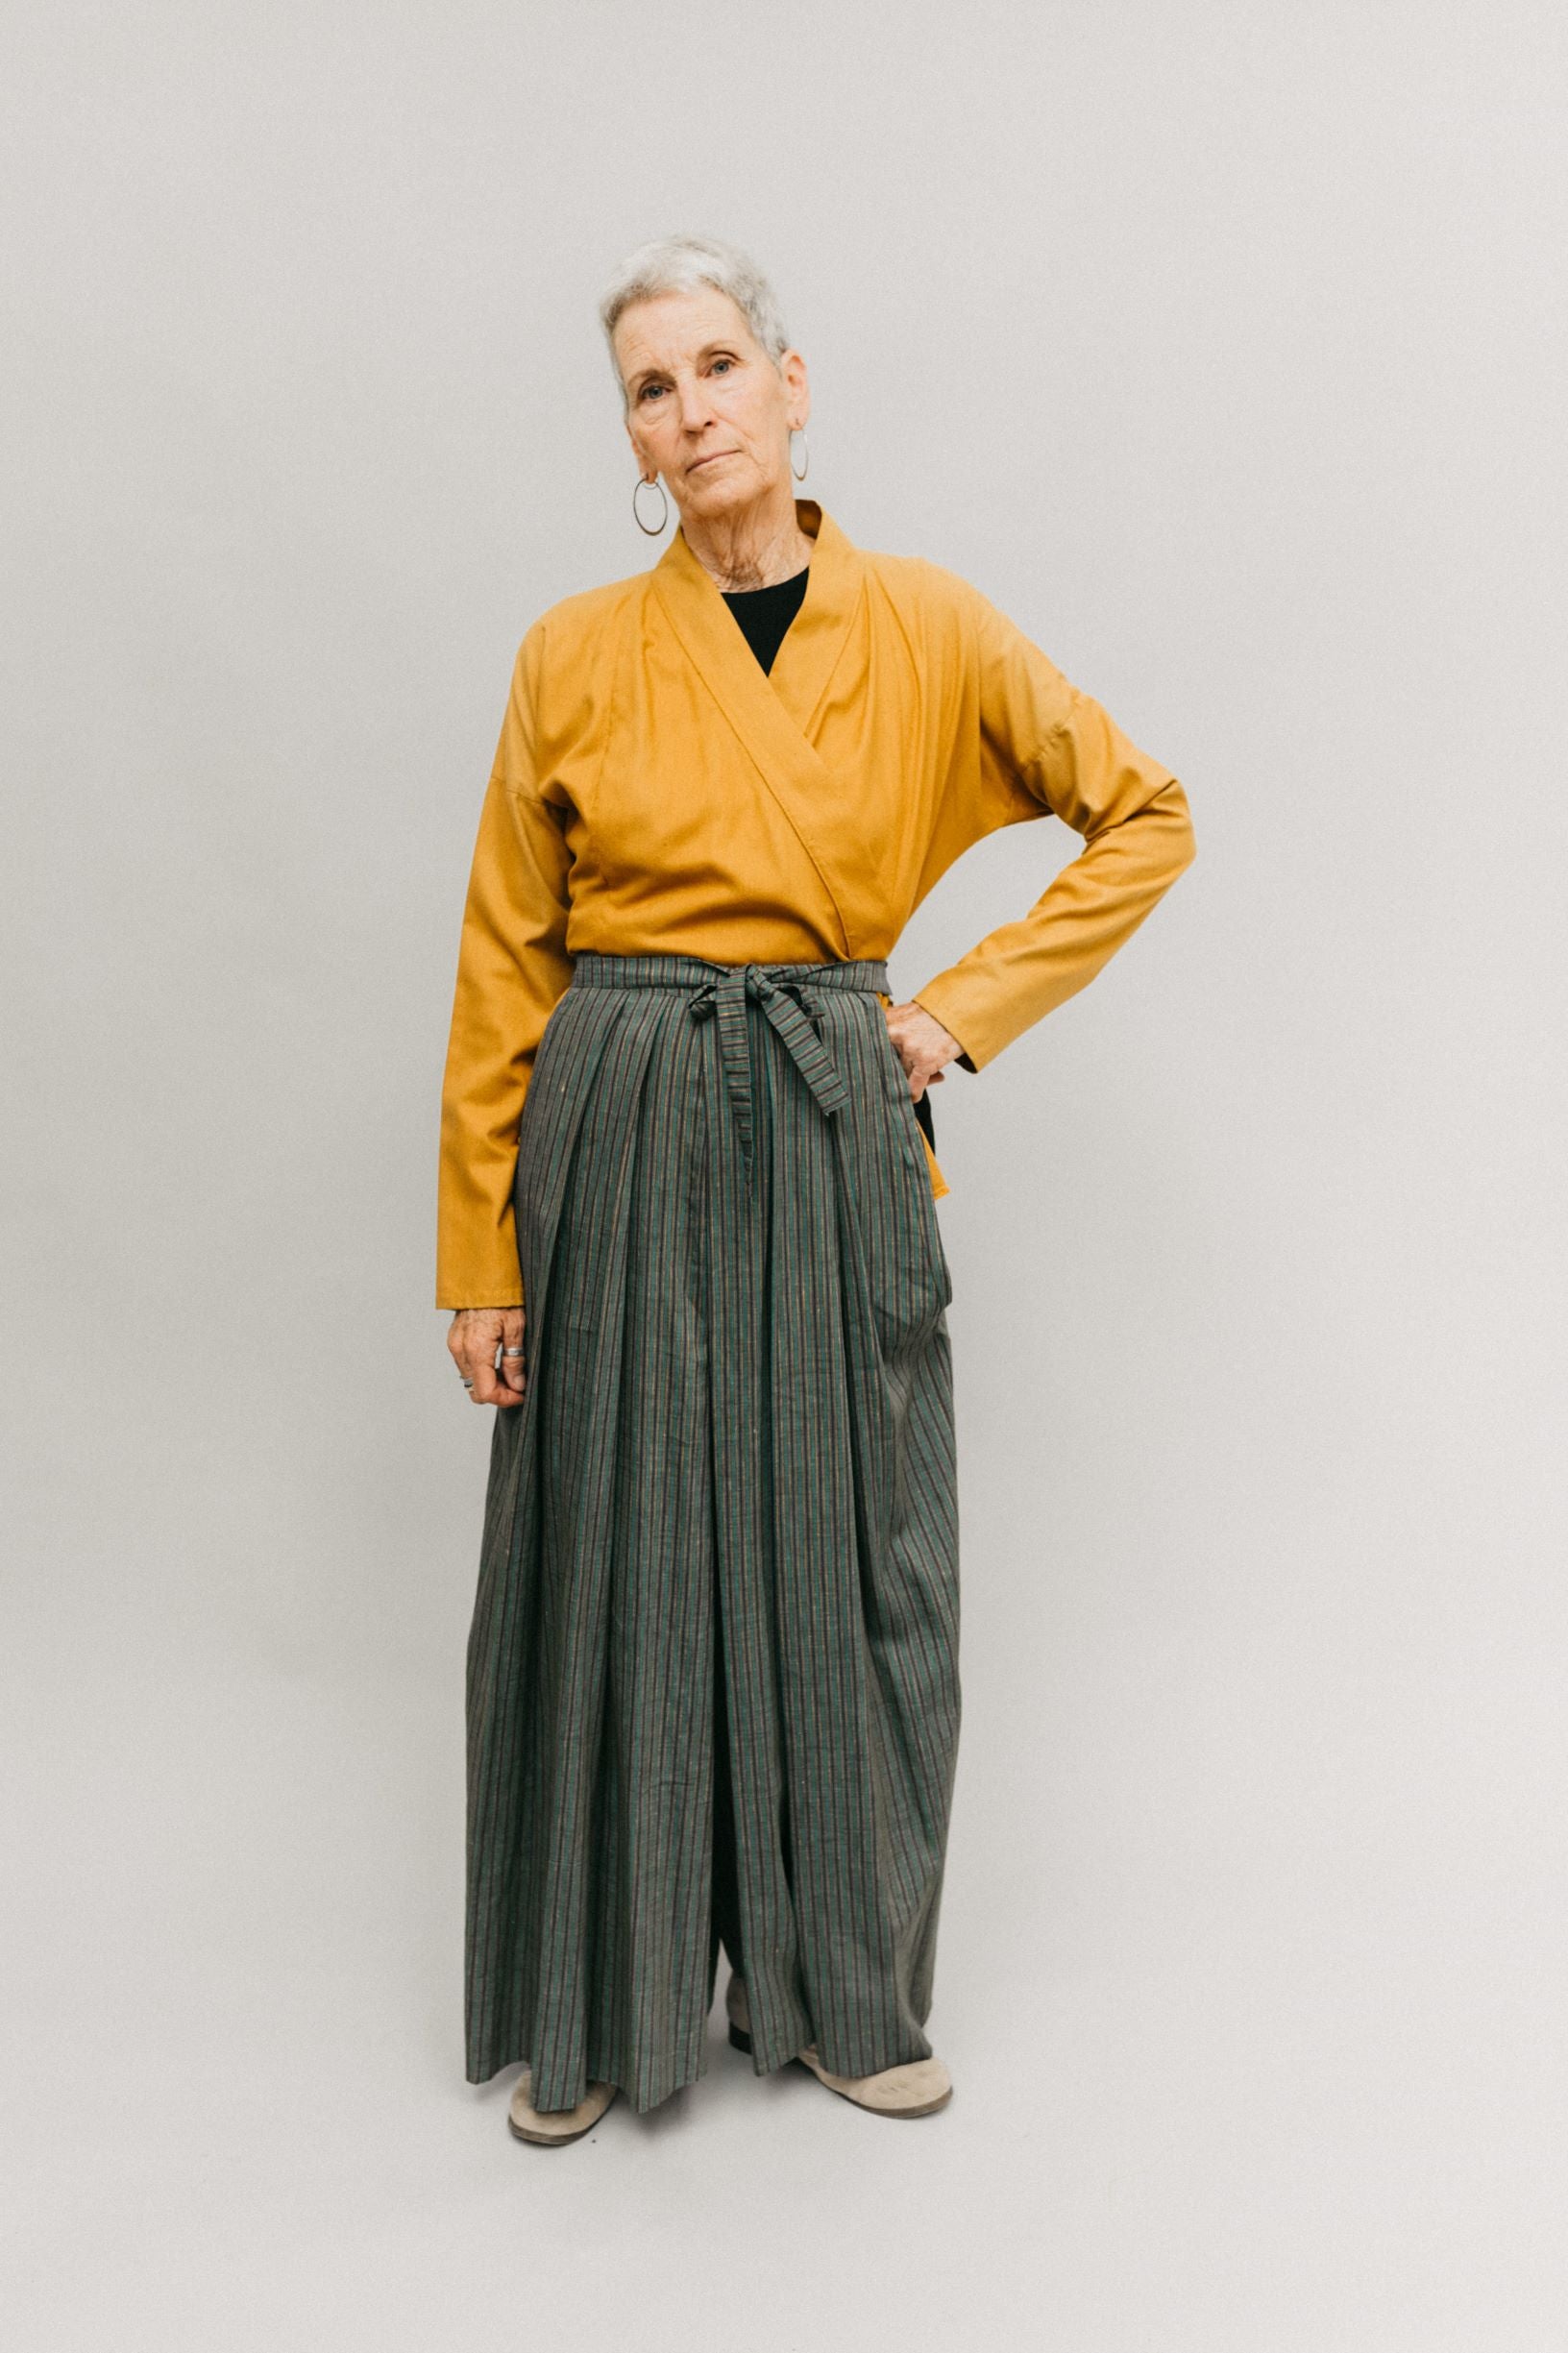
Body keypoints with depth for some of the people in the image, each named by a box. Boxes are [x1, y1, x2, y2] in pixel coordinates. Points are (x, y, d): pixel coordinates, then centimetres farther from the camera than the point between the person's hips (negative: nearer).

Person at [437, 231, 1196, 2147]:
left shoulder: (929, 630, 1)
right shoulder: (576, 655, 0)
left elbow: (1145, 816, 9)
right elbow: (504, 968, 2)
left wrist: (971, 1006, -1)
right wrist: (480, 1253, -1)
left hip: (836, 1137, 1)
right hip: (619, 1140, 0)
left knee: (847, 1567, 8)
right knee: (614, 1568, 6)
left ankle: (841, 1988, 29)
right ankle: (598, 2005, 27)